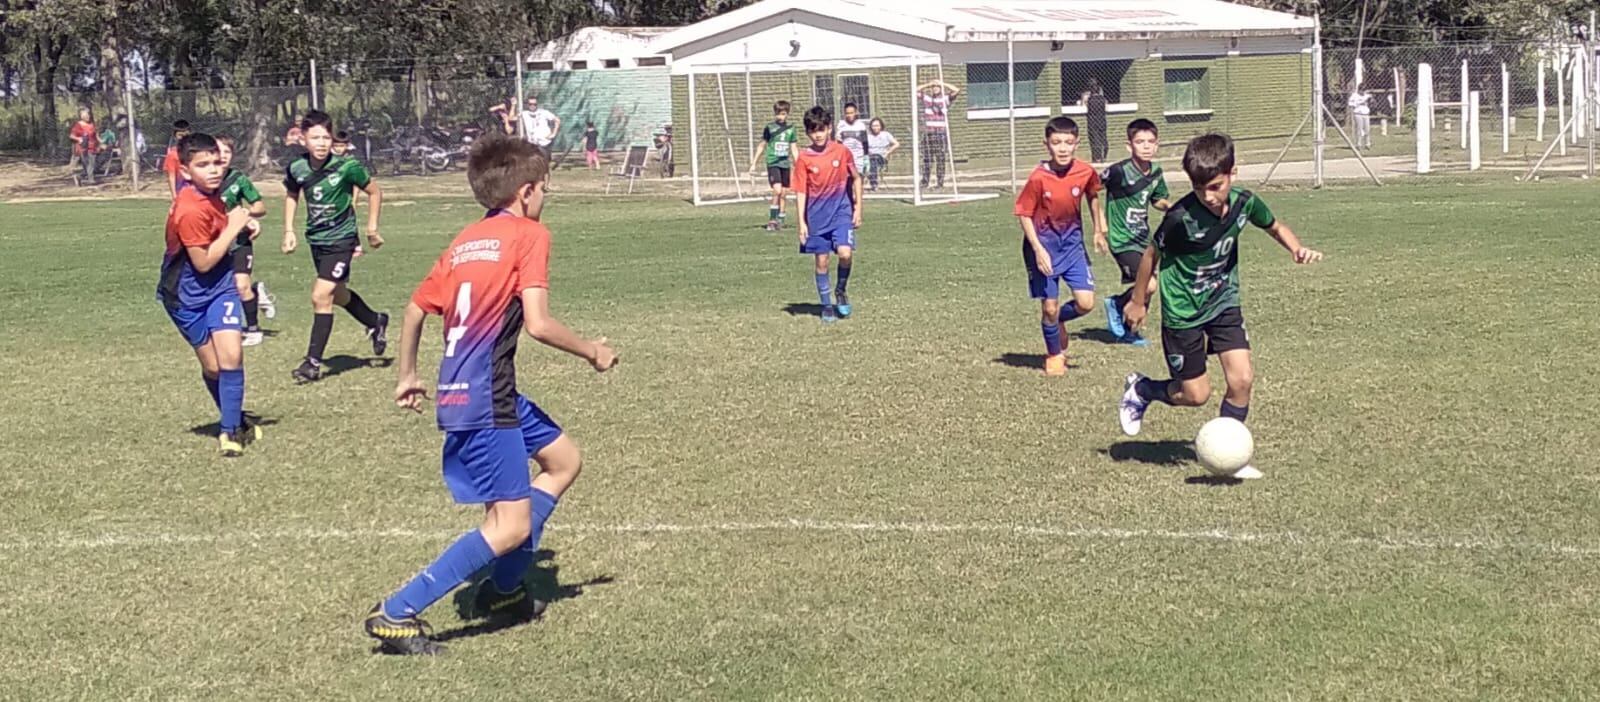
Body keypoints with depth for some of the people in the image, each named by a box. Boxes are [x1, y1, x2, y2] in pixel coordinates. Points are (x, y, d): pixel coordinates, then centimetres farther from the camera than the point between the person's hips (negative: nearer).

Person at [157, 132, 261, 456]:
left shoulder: (210, 195, -2)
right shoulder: (190, 211, -26)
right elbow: (203, 262, -24)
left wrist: (238, 221, -1)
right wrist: (234, 228, -19)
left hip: (219, 285, 6)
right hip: (188, 295, -5)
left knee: (231, 355, -10)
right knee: (212, 366, 3)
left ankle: (230, 430, -2)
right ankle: (236, 423, 24)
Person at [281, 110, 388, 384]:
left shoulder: (347, 167, -18)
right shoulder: (296, 168, -8)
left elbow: (374, 192, -2)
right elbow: (291, 195, 14)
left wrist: (372, 227, -3)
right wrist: (289, 231, 8)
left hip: (341, 238, -6)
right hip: (316, 238, 6)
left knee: (321, 296, -15)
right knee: (338, 294, 20)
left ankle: (313, 362, -8)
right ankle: (376, 323, 48)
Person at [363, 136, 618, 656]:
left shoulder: (466, 241, 15)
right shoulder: (529, 235, -7)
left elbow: (417, 308, 20)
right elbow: (537, 324, -17)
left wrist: (408, 375, 31)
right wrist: (592, 353, -2)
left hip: (462, 392, 9)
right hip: (484, 403, -9)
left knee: (564, 459, 23)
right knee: (510, 527, -8)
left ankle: (502, 590, 24)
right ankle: (396, 614, -9)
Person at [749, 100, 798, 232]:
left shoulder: (790, 128, 6)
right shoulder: (769, 127, -1)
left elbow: (793, 149, 12)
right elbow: (762, 146, 7)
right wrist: (754, 163, 8)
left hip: (785, 163, 3)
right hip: (773, 163, -3)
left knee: (783, 194, 6)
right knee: (777, 191, -18)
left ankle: (780, 221, 16)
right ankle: (772, 220, -11)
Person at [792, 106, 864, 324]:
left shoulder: (842, 151, -3)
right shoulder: (803, 158, -6)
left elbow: (856, 179, 9)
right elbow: (800, 192, -3)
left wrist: (858, 207, 6)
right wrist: (802, 222, -7)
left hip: (841, 212, 0)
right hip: (817, 217, 0)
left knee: (845, 253, -18)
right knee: (821, 261, 5)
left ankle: (841, 290, 9)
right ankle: (826, 306, 18)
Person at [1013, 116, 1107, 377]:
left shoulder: (1085, 172, -11)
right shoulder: (1038, 178, -21)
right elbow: (1024, 214, -12)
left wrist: (1098, 229, 18)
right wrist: (1038, 250, -18)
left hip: (1072, 243, 3)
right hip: (1044, 246, -3)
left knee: (1086, 302, -6)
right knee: (1049, 306, 1)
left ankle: (1057, 320, 27)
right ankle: (1054, 356, 24)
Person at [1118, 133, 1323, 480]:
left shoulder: (1245, 203, -12)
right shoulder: (1181, 217, -26)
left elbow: (1275, 226, 9)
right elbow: (1152, 254, -9)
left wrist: (1297, 249, -11)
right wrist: (1138, 302, 1)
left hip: (1224, 302, 4)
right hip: (1182, 312, -4)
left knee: (1242, 378, -7)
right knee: (1196, 394, 2)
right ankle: (1140, 390, 31)